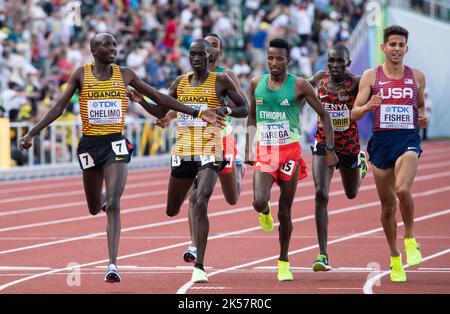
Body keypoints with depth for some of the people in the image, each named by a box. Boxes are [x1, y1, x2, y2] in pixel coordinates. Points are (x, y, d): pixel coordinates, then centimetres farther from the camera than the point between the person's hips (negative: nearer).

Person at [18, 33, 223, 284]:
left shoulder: (124, 74, 2)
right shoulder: (81, 74, 0)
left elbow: (159, 98, 7)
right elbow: (59, 107, 0)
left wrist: (197, 113, 5)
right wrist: (32, 133, -9)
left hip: (116, 144, -1)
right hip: (90, 144, 1)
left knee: (113, 205, -16)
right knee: (95, 208, 14)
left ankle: (113, 265, -17)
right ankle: (104, 198, 54)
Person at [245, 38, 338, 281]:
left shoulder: (299, 86, -6)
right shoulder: (257, 83, 4)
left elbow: (324, 116, 0)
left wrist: (330, 149, -5)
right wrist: (248, 148, 14)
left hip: (290, 152, -2)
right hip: (264, 152, 2)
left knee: (285, 211, 2)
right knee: (259, 202, -19)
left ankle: (284, 261, 17)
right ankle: (265, 213, 20)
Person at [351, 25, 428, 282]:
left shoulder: (417, 77, 8)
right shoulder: (371, 76, 4)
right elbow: (354, 114, 2)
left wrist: (423, 117, 0)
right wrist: (368, 106, -19)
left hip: (409, 139, -1)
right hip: (381, 141, 1)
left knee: (403, 189, -27)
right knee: (387, 203, 6)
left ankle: (410, 239, -3)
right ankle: (395, 258, 21)